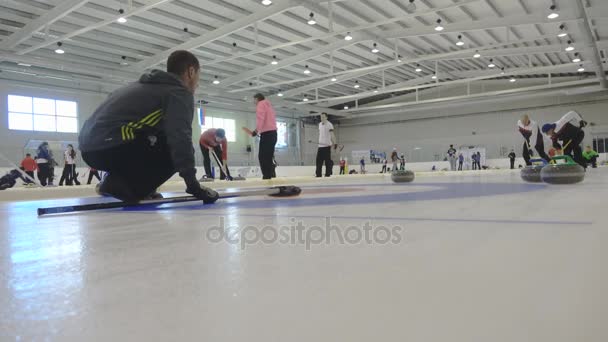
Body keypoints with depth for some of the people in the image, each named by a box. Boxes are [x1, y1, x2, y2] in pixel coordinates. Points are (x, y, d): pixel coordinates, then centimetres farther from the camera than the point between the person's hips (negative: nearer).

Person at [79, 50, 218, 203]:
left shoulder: (149, 84, 25)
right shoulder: (180, 92, -2)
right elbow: (180, 137, -17)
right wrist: (193, 185, -15)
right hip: (109, 147, -9)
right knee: (177, 151, 0)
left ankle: (117, 180, 13)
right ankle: (125, 186, -8)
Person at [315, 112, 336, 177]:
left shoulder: (329, 124, -6)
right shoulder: (320, 124, 15)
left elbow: (332, 134, -13)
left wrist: (334, 143, -21)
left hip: (327, 145, -6)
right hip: (320, 145, 6)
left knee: (327, 160, -3)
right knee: (319, 160, 3)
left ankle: (328, 174, 2)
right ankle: (318, 174, 6)